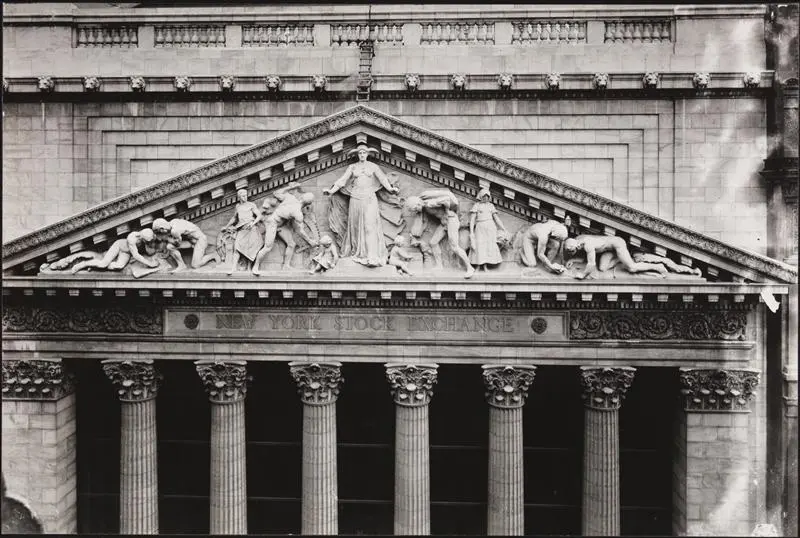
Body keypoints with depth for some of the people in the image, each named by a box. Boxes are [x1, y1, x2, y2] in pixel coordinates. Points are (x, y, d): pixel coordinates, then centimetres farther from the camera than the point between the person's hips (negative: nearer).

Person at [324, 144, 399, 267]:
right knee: (356, 226, 3)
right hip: (356, 199, 2)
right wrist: (331, 190, -9)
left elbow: (382, 179, -3)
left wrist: (391, 188, -20)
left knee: (370, 225, -10)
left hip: (369, 199, -2)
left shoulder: (373, 166, 7)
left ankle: (372, 257, -17)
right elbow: (342, 180, 3)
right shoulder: (352, 167, 9)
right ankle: (357, 253, 11)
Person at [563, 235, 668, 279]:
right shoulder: (577, 239, -6)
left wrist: (583, 275, -24)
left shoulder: (588, 245, -33)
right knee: (602, 268, -6)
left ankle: (657, 266, 1)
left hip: (617, 243, -9)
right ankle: (620, 260, 17)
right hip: (610, 248, 9)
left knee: (631, 268, -13)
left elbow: (591, 264, -36)